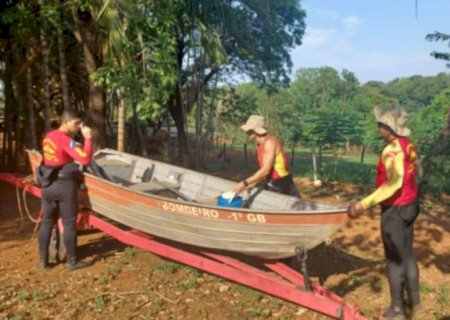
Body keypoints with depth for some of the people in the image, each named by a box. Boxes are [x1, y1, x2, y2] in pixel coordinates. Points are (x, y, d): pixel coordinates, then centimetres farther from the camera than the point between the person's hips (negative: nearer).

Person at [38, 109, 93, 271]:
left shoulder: (48, 137, 9)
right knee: (69, 224, 2)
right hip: (65, 186, -7)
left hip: (48, 185, 8)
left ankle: (43, 260, 20)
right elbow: (85, 159, -25)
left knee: (47, 222, 14)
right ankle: (72, 261, 10)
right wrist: (88, 138, -16)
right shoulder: (66, 140, -17)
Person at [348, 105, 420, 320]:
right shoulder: (408, 145, 4)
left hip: (395, 209, -9)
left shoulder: (392, 150, -23)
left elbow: (394, 183, -33)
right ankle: (414, 299, 33)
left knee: (395, 259, 4)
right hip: (409, 204, 9)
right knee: (408, 255, 20)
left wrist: (364, 204, -37)